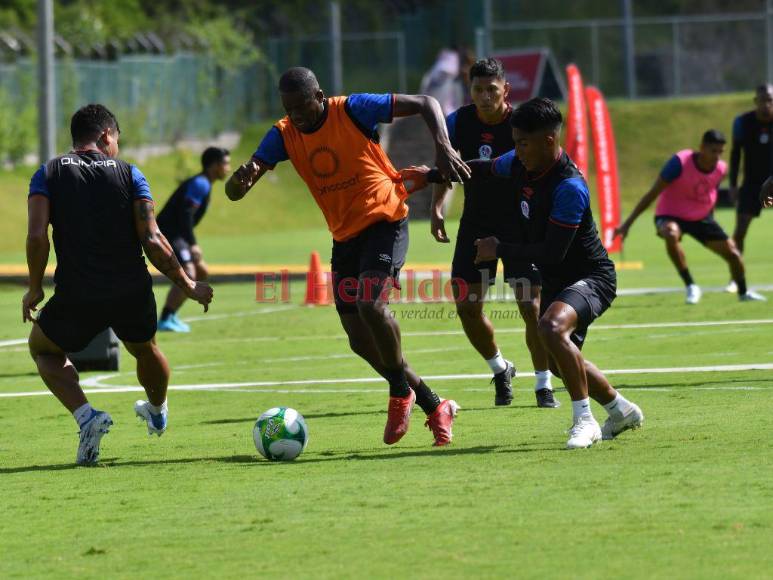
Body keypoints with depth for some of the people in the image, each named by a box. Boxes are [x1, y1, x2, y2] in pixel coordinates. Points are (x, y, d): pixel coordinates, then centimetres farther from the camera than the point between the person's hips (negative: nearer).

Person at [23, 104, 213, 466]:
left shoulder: (49, 174, 1)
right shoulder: (128, 174, 2)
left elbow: (37, 235, -13)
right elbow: (152, 240, -7)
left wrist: (34, 288, 1)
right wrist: (187, 285, 3)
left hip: (77, 298, -2)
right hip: (133, 295, 2)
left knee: (43, 350, 25)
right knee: (145, 350, 33)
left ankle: (86, 416, 2)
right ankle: (157, 413, 60)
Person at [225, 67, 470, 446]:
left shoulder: (353, 110, -14)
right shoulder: (283, 136, -2)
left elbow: (424, 103, -8)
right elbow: (234, 192, -7)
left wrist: (443, 147, -25)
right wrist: (242, 177, -32)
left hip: (386, 222, -6)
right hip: (345, 236, 6)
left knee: (370, 304, -29)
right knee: (360, 340, 2)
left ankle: (400, 390, -6)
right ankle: (435, 407, 15)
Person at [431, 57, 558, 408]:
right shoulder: (458, 123, -7)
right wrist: (436, 208, -3)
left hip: (521, 224, -3)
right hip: (476, 224, 3)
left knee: (531, 306, -10)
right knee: (467, 307, -1)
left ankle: (543, 385, 6)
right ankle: (500, 369, 25)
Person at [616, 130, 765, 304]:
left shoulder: (721, 169, -11)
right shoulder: (680, 162, -27)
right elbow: (653, 193, -23)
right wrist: (628, 223, -22)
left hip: (701, 218, 5)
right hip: (670, 216, -5)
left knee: (733, 254, 3)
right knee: (671, 234, -40)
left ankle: (743, 292, 34)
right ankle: (691, 286, -27)